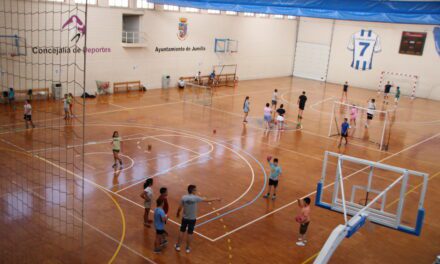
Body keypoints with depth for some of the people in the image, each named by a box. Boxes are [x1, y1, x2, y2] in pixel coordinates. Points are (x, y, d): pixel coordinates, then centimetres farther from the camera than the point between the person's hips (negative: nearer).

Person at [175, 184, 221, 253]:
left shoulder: (184, 197, -13)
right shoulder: (195, 198, -19)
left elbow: (180, 208, -6)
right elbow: (206, 200, -10)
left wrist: (178, 213, 15)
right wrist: (216, 199, 2)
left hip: (185, 218, 2)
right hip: (192, 219, -2)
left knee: (182, 231, 17)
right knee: (190, 233, 11)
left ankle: (178, 246, 27)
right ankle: (188, 248, 22)